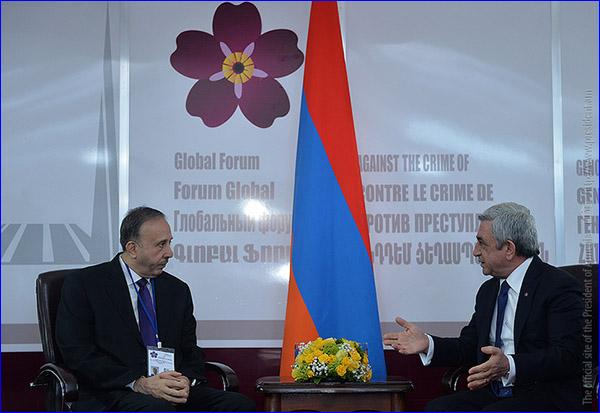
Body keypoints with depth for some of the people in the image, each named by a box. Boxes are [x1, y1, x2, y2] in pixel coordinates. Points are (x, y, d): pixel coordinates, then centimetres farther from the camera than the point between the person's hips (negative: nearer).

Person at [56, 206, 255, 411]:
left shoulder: (178, 290, 19)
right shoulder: (82, 285, 2)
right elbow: (78, 354, -7)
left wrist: (186, 380, -7)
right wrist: (139, 383, -17)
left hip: (174, 393, 6)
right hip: (112, 395, -6)